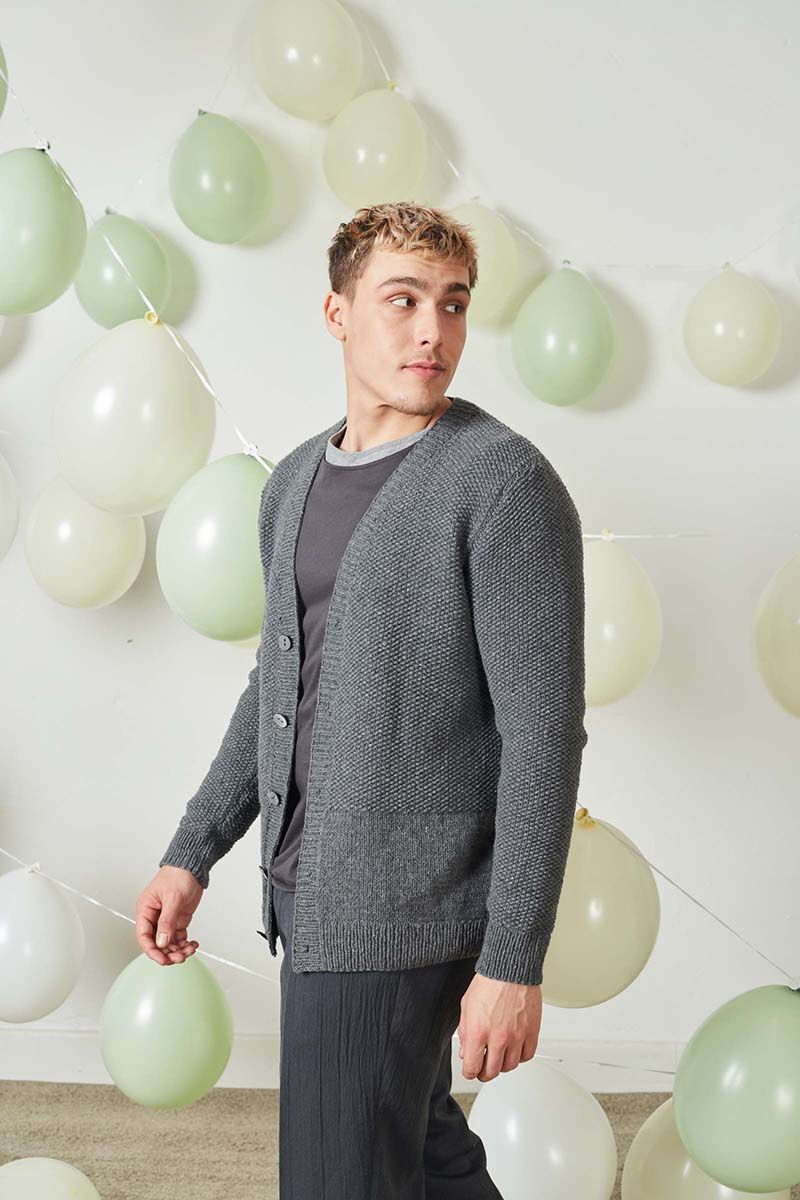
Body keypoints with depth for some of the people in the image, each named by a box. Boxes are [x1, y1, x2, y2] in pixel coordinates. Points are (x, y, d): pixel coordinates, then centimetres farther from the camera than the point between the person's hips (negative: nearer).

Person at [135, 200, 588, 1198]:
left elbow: (543, 730, -17)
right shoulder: (294, 482, 10)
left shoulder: (505, 481, -14)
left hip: (404, 903, -7)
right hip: (305, 881, 8)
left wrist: (514, 960, -19)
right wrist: (191, 854, 14)